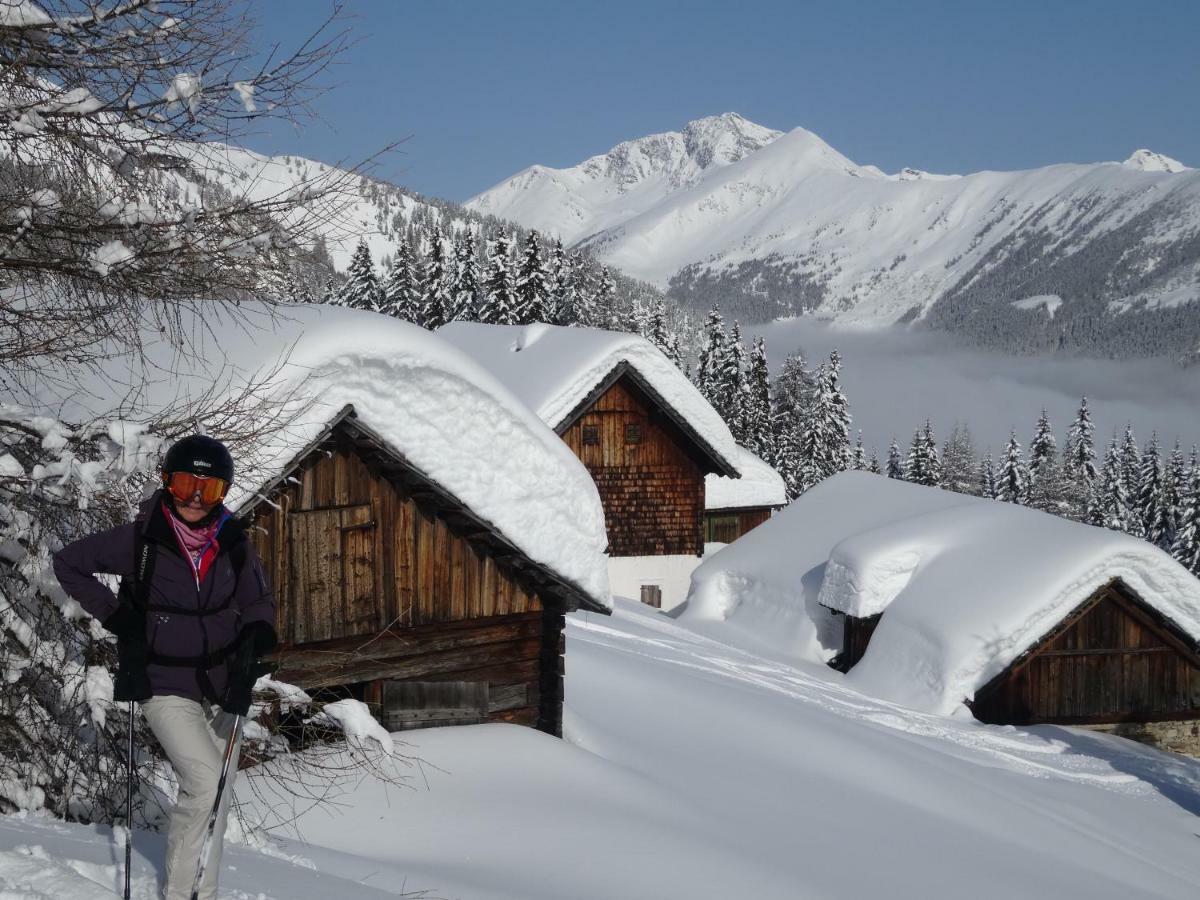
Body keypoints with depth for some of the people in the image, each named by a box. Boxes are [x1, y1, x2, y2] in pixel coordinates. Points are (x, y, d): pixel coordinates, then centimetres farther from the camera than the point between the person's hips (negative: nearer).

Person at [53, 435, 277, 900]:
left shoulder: (234, 544, -3)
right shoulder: (138, 539, -12)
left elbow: (259, 604, 9)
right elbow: (68, 563, 0)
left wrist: (254, 639, -12)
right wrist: (114, 613, -9)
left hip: (221, 687, 4)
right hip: (165, 686, -4)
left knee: (216, 799, 10)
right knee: (204, 782, -19)